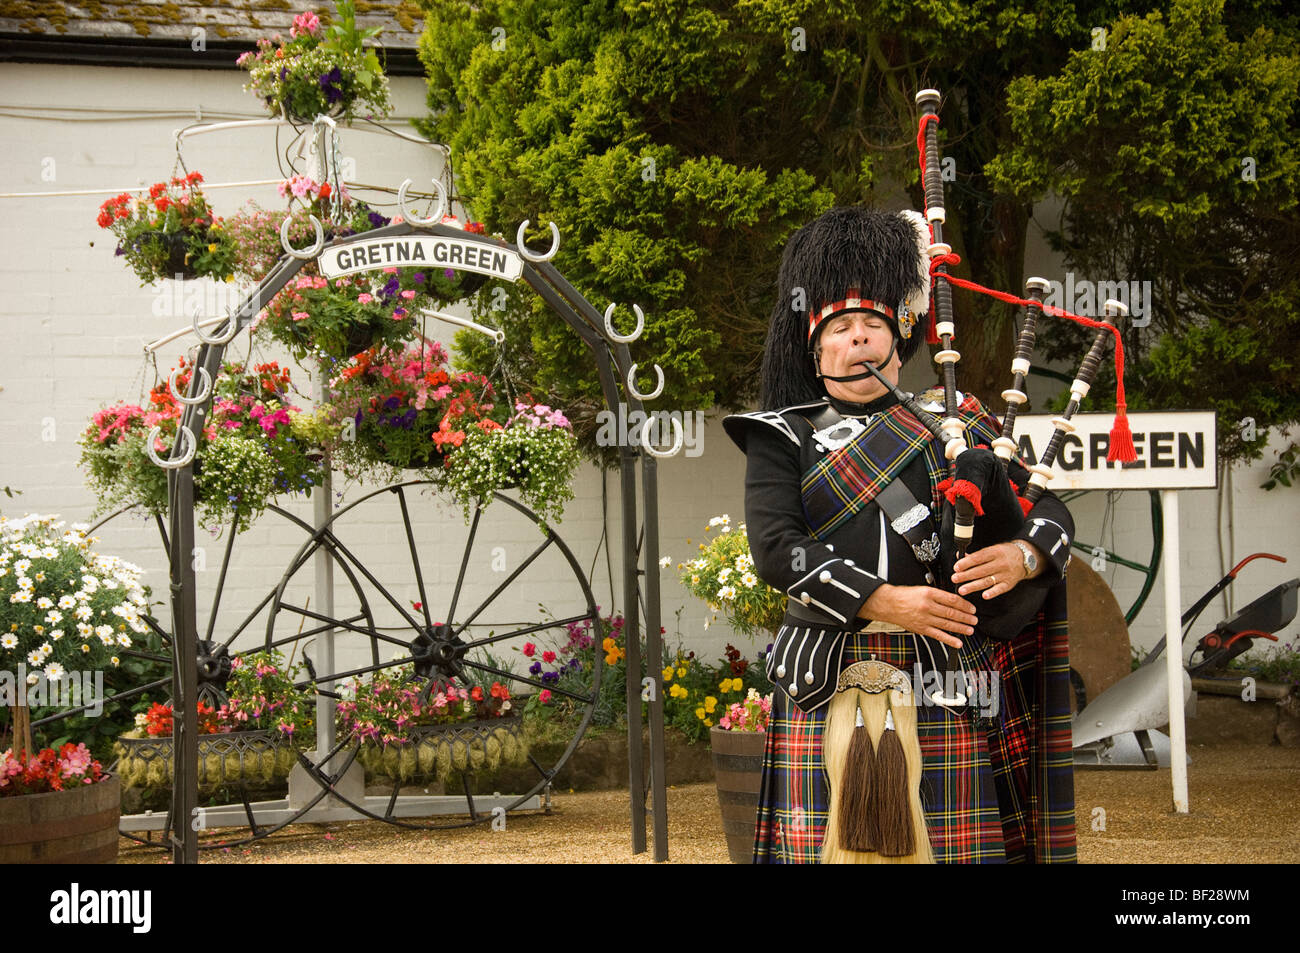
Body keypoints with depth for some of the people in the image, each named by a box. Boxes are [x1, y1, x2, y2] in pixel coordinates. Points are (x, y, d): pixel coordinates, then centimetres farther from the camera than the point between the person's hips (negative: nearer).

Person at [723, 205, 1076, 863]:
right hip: (836, 688, -1)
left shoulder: (959, 421, 16)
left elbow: (1050, 511, 10)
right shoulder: (784, 440, 9)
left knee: (956, 844, 0)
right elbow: (774, 550, -6)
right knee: (841, 843, -2)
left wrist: (1021, 555, -15)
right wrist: (885, 602, -17)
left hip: (950, 691, 1)